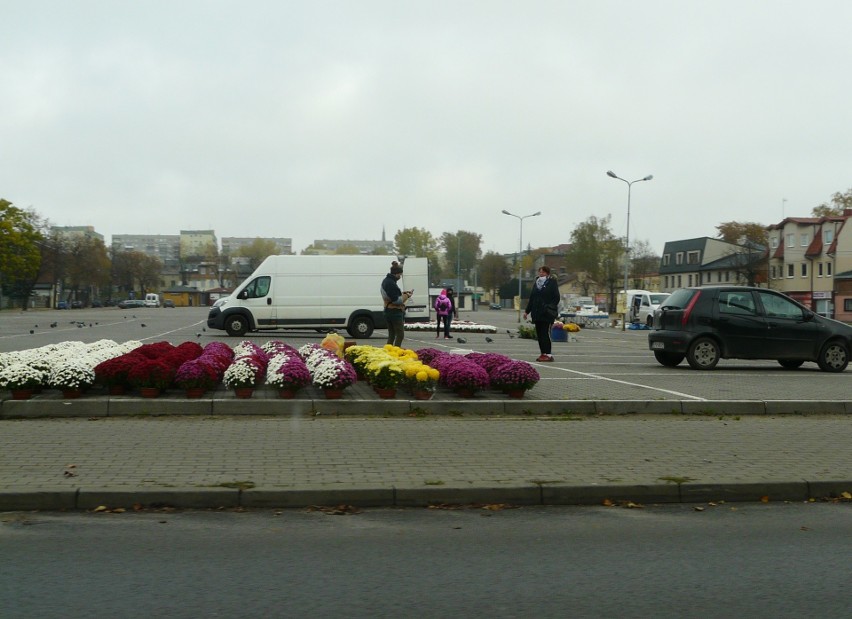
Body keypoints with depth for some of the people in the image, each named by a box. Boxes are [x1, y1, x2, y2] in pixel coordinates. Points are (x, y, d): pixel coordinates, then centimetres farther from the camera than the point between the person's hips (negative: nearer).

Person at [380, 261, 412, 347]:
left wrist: (403, 293, 12)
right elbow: (396, 300, -22)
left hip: (388, 311, 10)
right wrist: (406, 296, -9)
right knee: (400, 334, -5)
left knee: (391, 335, 15)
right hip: (395, 312, -10)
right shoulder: (391, 283, -20)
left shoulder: (386, 281, 12)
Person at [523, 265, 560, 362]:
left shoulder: (552, 283, -2)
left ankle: (548, 354, -8)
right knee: (539, 334, 6)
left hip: (547, 314, -7)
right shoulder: (537, 283, 16)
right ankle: (543, 353, 12)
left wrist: (549, 308, -19)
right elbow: (531, 298, 19)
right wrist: (527, 311, 16)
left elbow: (556, 298, -6)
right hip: (537, 313, 7)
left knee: (546, 333, -10)